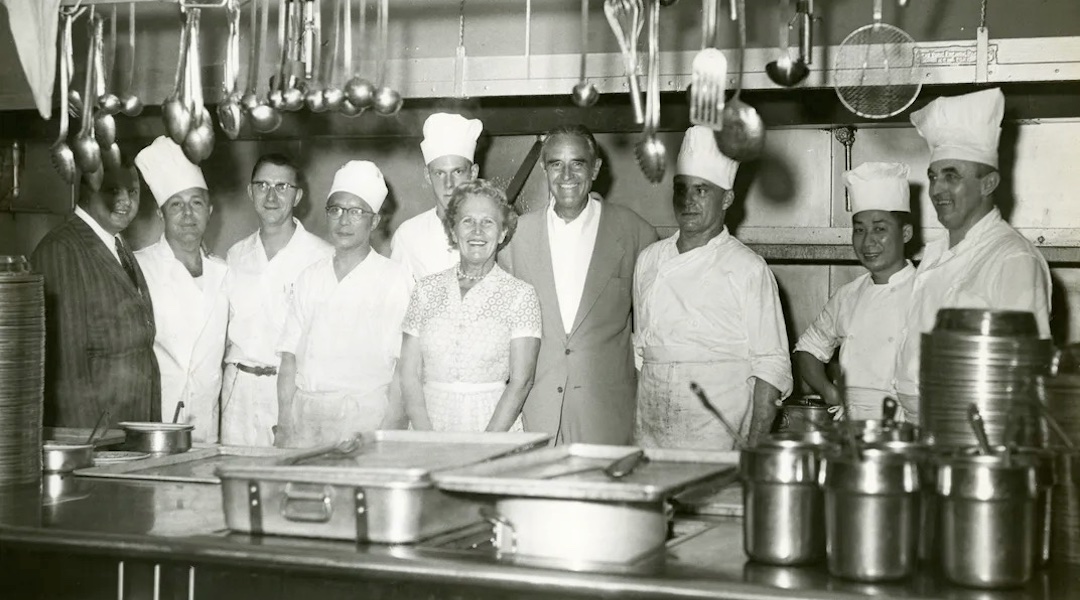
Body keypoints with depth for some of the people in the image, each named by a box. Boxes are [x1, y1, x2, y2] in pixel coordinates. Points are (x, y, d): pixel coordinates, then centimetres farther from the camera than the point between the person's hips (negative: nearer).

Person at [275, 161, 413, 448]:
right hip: (303, 414, 4)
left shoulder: (394, 280, -1)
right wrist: (283, 430, 2)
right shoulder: (310, 278, 14)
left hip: (362, 415, -4)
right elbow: (289, 357, 11)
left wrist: (387, 439, -14)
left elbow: (403, 369, -6)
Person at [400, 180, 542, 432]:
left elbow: (521, 382, -4)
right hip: (431, 426, 2)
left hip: (496, 432, -2)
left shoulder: (520, 295, 2)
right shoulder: (427, 290, 9)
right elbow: (410, 375, 5)